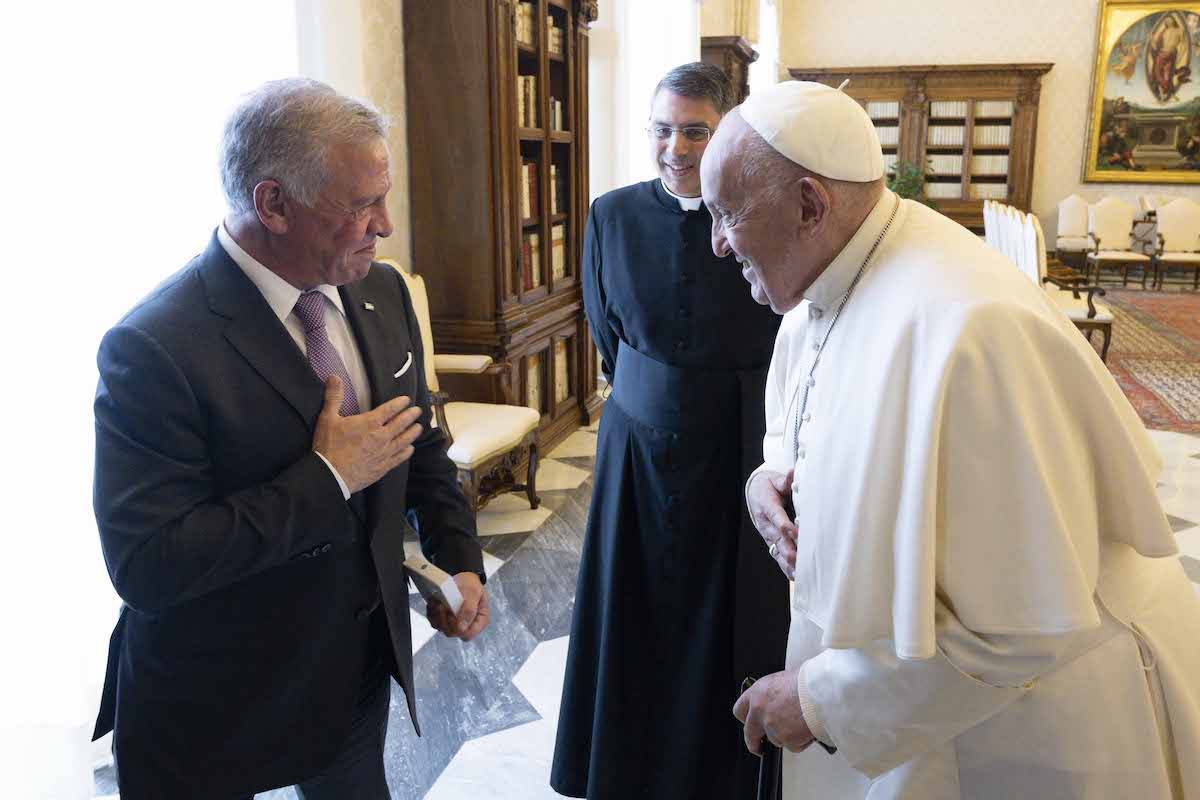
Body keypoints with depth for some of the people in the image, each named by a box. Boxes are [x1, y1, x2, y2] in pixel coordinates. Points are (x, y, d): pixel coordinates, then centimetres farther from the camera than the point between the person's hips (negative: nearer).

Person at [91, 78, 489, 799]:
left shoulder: (382, 291, -4)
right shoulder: (154, 347, -25)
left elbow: (423, 443, 10)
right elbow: (146, 566, -29)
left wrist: (458, 557, 0)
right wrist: (328, 479, -27)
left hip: (363, 659, 6)